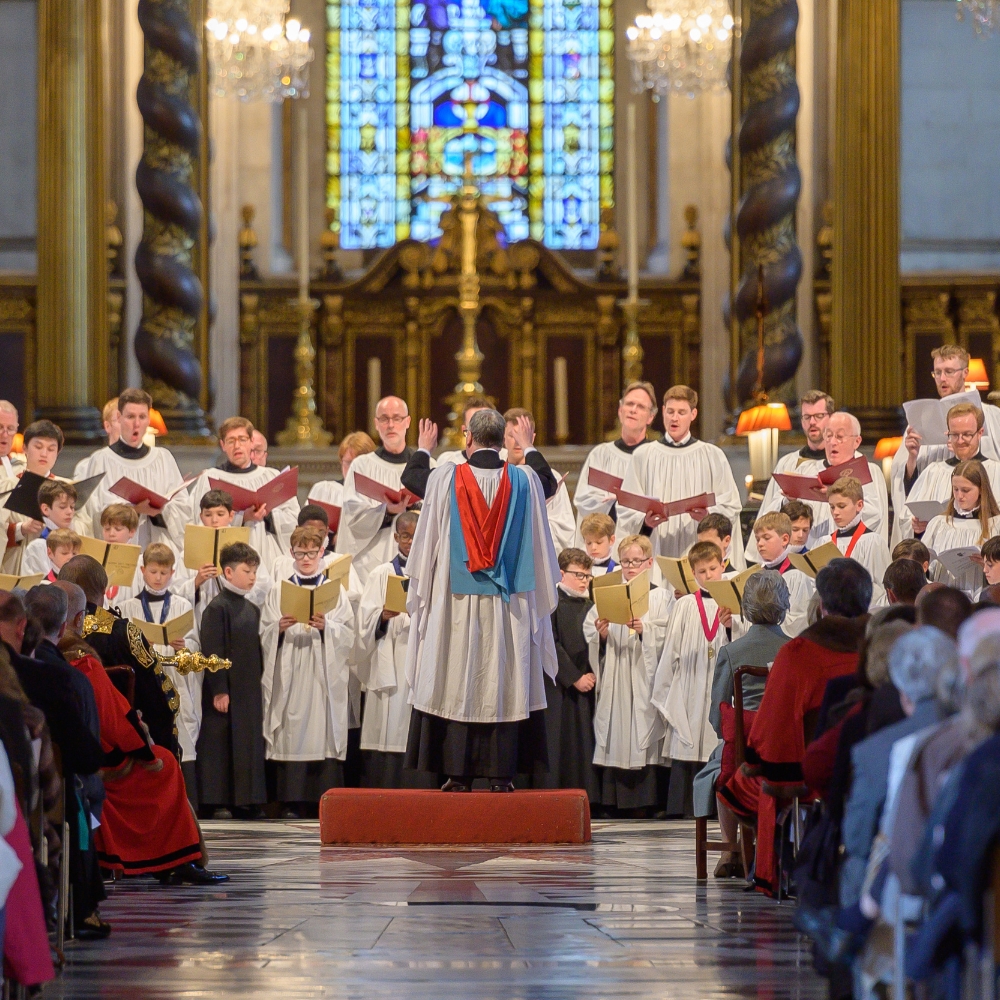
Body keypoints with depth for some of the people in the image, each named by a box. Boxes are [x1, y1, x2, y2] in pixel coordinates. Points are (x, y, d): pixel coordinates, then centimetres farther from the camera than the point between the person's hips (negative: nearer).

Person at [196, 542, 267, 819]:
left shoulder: (252, 609, 13)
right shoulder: (218, 607, -11)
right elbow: (212, 651, -15)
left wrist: (259, 684, 15)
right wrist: (219, 690, -18)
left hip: (249, 690, 8)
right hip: (225, 689, -8)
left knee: (250, 742, 8)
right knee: (220, 744, -3)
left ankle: (247, 799, 14)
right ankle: (218, 801, 1)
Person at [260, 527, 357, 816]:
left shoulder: (335, 589, 11)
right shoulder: (280, 590, 13)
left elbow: (348, 634, 3)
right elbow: (264, 635, 8)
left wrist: (327, 627, -15)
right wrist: (279, 628, -12)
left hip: (324, 675, -1)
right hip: (289, 674, 1)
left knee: (324, 733, -7)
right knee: (291, 733, -6)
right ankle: (292, 801, -4)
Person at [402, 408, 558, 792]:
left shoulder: (445, 478, -4)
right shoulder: (525, 481, -1)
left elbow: (426, 544, 0)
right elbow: (540, 549, 4)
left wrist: (420, 593, 10)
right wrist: (542, 599, 13)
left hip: (456, 602, -1)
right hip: (509, 604, 1)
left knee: (457, 684, 3)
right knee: (505, 685, 4)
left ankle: (458, 774, 3)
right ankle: (502, 773, 3)